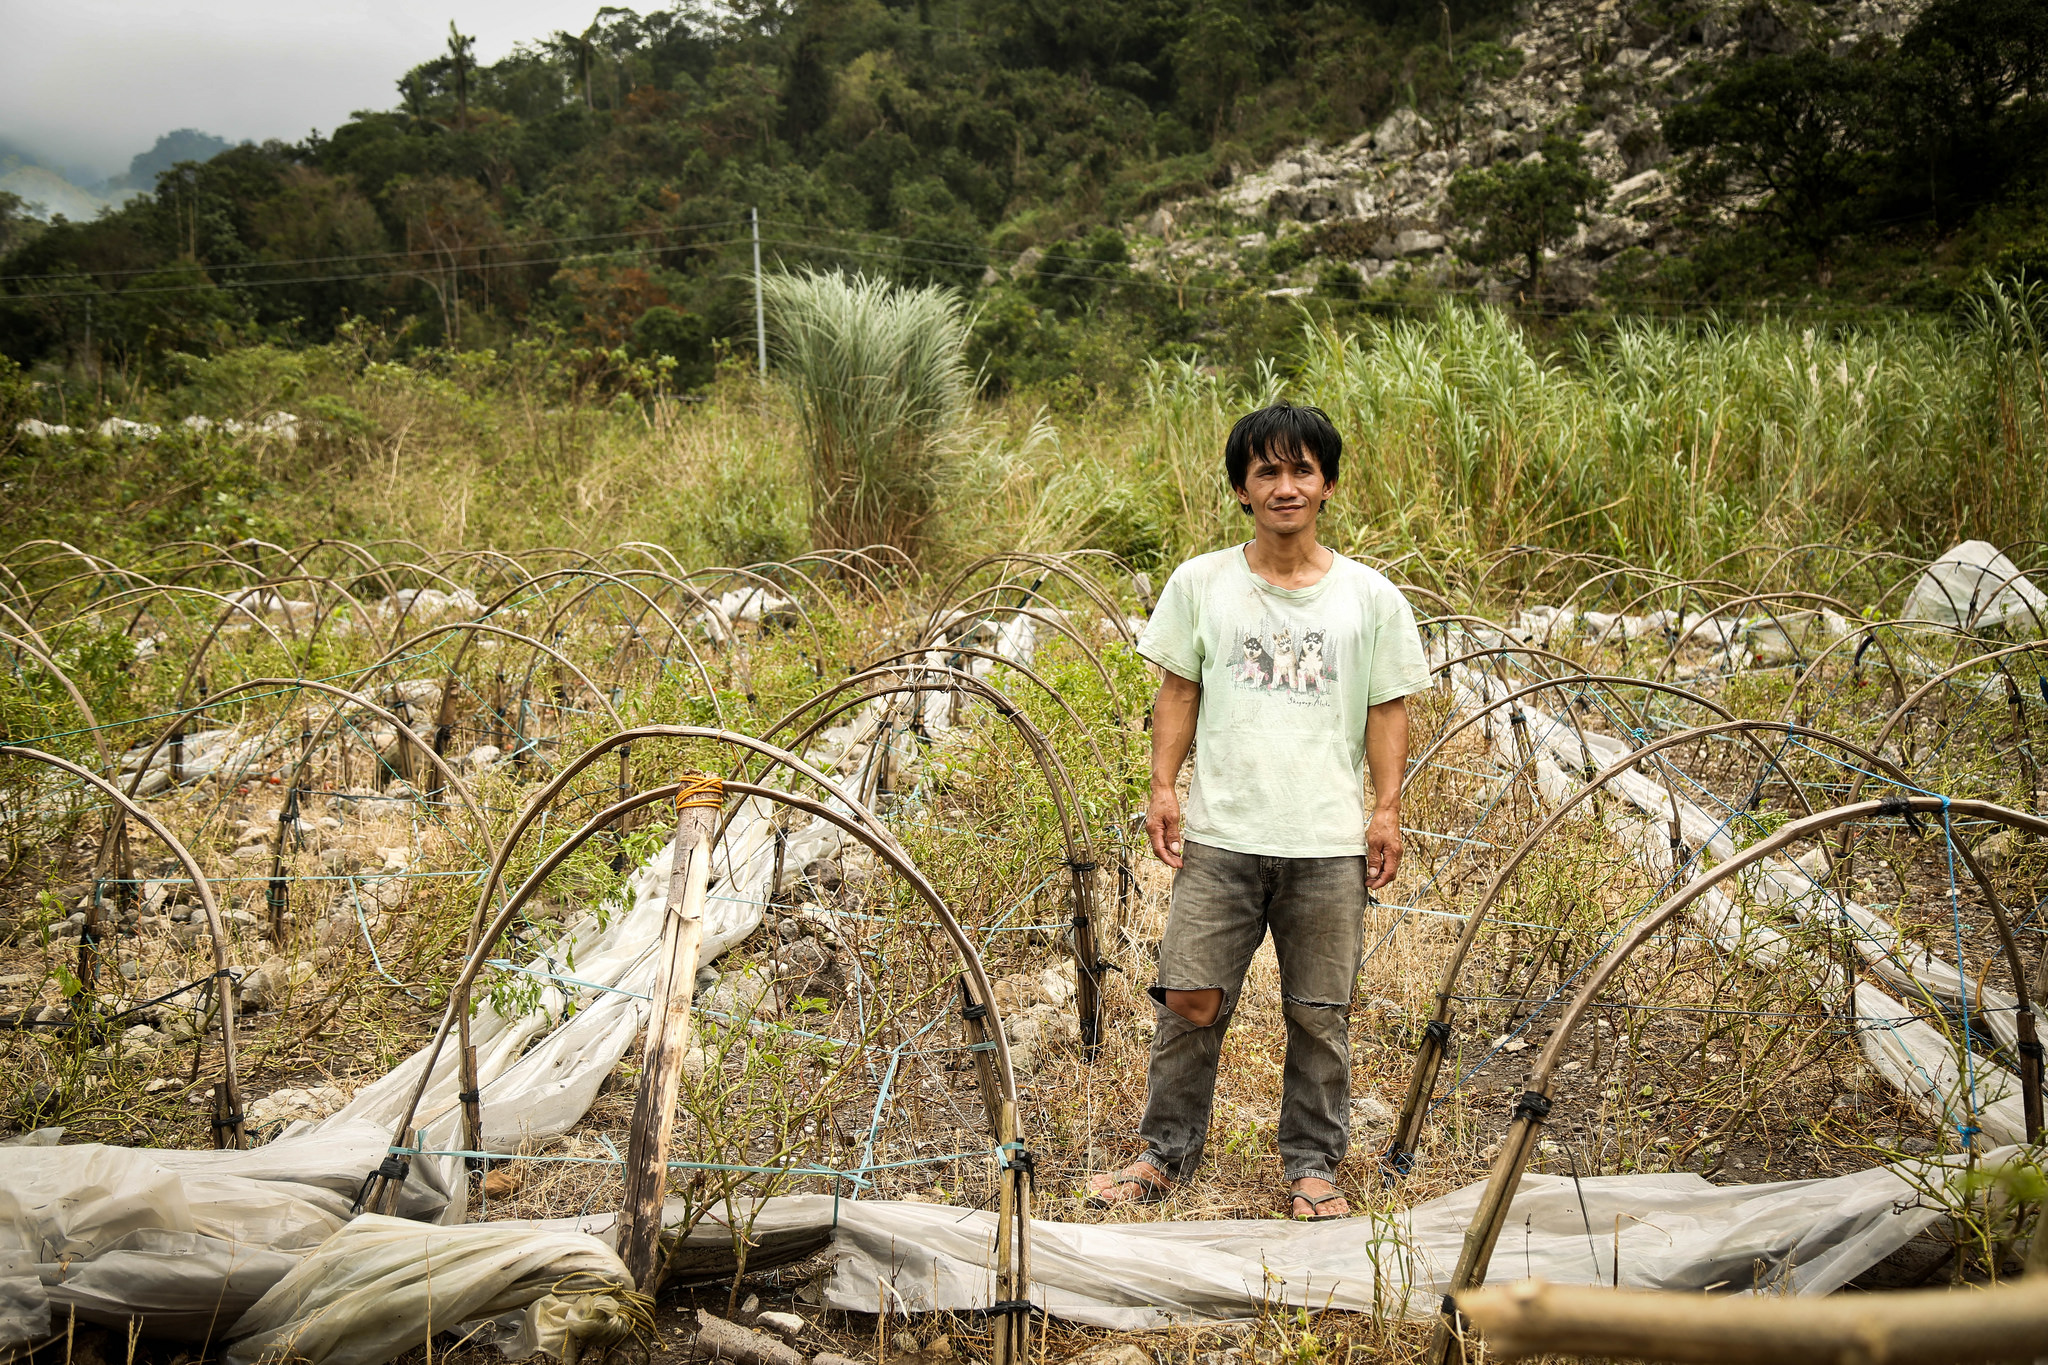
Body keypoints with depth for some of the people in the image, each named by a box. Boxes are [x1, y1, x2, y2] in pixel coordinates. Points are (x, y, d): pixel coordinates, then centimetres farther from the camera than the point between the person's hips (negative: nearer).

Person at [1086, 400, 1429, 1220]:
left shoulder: (1370, 596, 3)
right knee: (1190, 998, 2)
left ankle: (1311, 1165, 24)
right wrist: (1163, 788, 1)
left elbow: (1388, 710, 7)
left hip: (1330, 843, 0)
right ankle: (1167, 1153, 21)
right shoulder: (1200, 584, 4)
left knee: (1319, 1013, 7)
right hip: (1220, 835, 0)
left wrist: (1387, 809, 1)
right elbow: (1178, 691, 8)